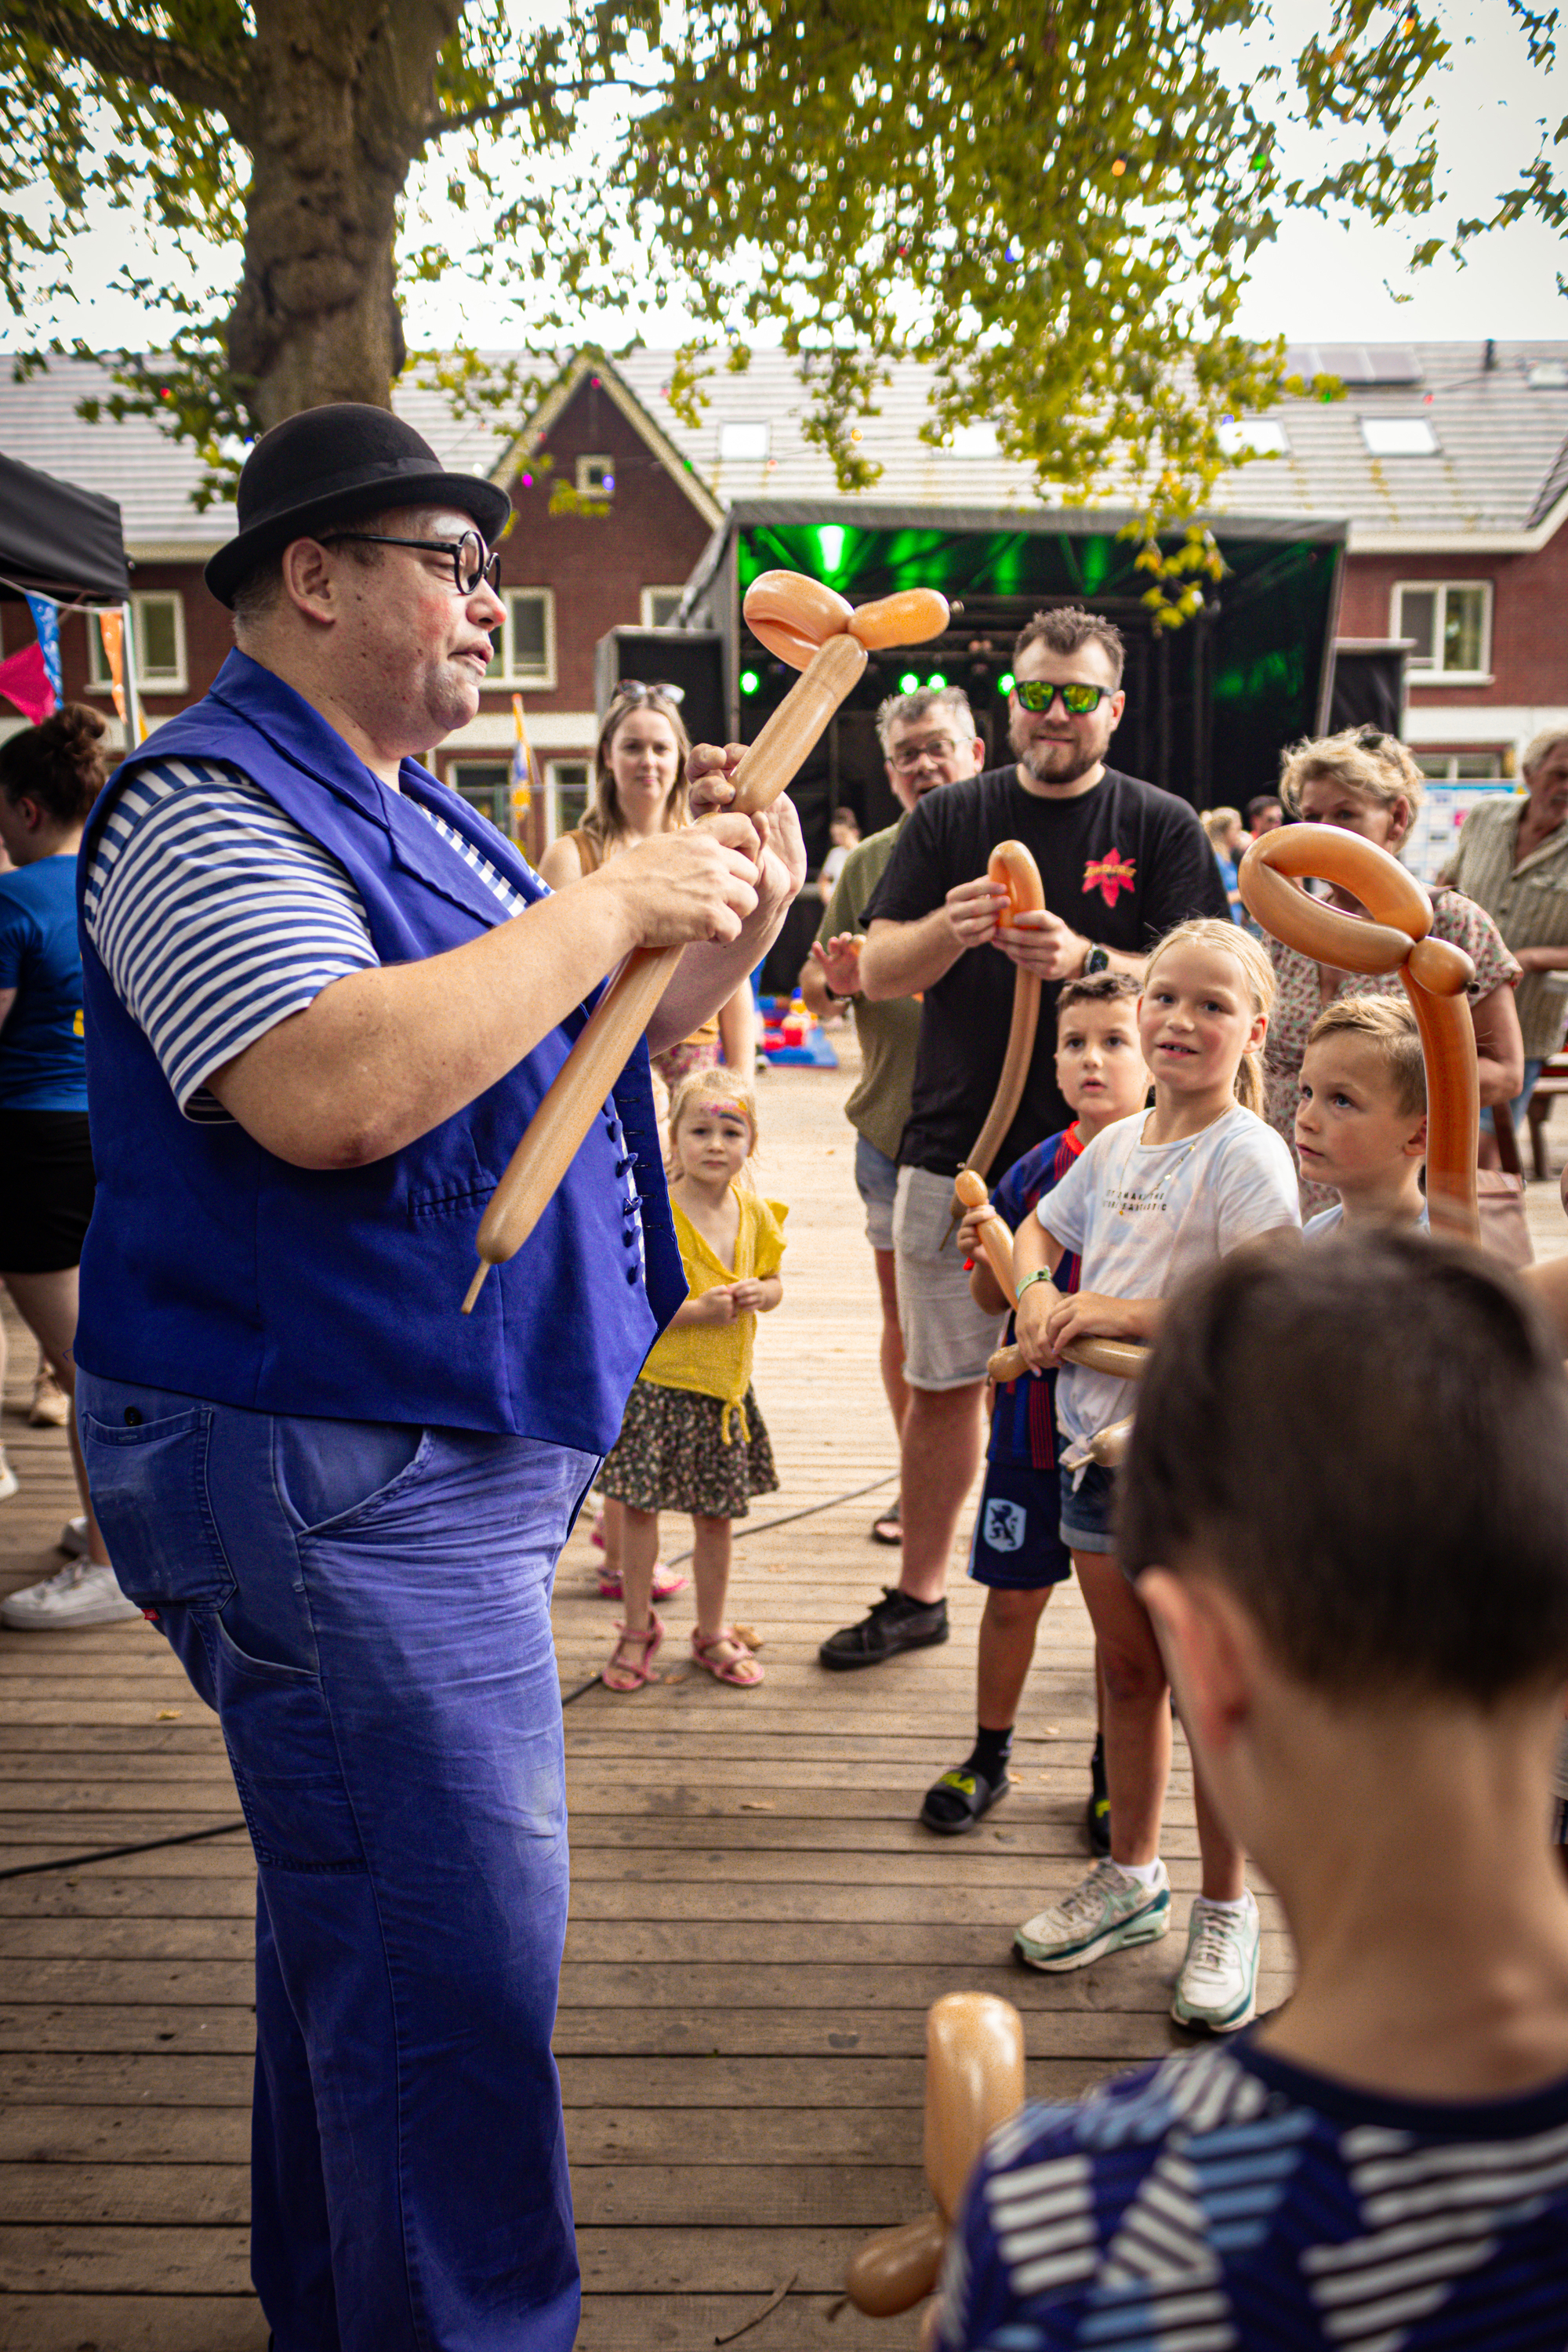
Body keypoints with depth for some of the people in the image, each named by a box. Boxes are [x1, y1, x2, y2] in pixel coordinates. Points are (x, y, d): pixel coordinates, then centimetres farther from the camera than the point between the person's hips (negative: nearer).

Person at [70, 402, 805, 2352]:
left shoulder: (412, 812, 16)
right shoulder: (209, 805, -14)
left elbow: (591, 1038, 22)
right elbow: (335, 1093, -31)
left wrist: (729, 924, 4)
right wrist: (608, 905, -22)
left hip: (450, 1454, 11)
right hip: (331, 1476, -10)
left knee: (362, 1926, 23)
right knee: (453, 1972, -3)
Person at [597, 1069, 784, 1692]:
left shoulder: (754, 1212, 2)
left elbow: (774, 1282, 14)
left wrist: (758, 1295, -9)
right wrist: (698, 1310, -25)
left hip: (725, 1389, 4)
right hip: (657, 1384, -4)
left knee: (716, 1516, 13)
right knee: (641, 1508, 6)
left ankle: (712, 1632, 31)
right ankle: (638, 1628, 26)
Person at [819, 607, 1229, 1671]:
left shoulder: (1163, 826, 4)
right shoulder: (949, 818, 9)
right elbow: (879, 972, 2)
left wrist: (1085, 960, -23)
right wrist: (949, 928, -19)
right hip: (954, 1153, 2)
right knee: (940, 1384, 11)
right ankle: (919, 1594, 27)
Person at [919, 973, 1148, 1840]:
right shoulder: (1034, 1171, 1)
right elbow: (994, 1301, 7)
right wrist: (983, 1254, -13)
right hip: (1034, 1419, 2)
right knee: (1012, 1596, 13)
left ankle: (1113, 1771, 32)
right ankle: (988, 1757, 33)